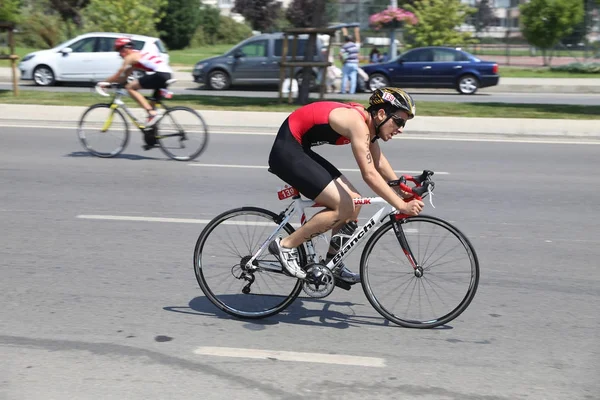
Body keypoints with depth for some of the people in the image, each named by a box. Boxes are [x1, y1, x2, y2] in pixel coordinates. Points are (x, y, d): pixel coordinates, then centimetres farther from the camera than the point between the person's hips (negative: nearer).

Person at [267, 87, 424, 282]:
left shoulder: (366, 120, 6)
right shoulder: (357, 123, -22)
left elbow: (379, 163, 16)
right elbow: (369, 174, -27)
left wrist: (403, 191, 13)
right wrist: (401, 206, -25)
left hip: (299, 151, 10)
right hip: (287, 151, -10)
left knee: (354, 201, 7)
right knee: (344, 207, -14)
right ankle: (285, 246, -4)